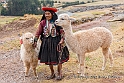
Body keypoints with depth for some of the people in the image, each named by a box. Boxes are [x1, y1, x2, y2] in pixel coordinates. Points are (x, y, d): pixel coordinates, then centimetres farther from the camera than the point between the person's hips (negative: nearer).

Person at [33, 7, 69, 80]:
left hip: (56, 41, -3)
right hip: (46, 42, 3)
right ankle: (52, 73, 27)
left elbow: (62, 31, -5)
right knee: (48, 59, 10)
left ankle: (59, 73, 16)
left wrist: (62, 39, -15)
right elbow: (38, 32, 1)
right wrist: (35, 41, -4)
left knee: (59, 58, 0)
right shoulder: (43, 22, 0)